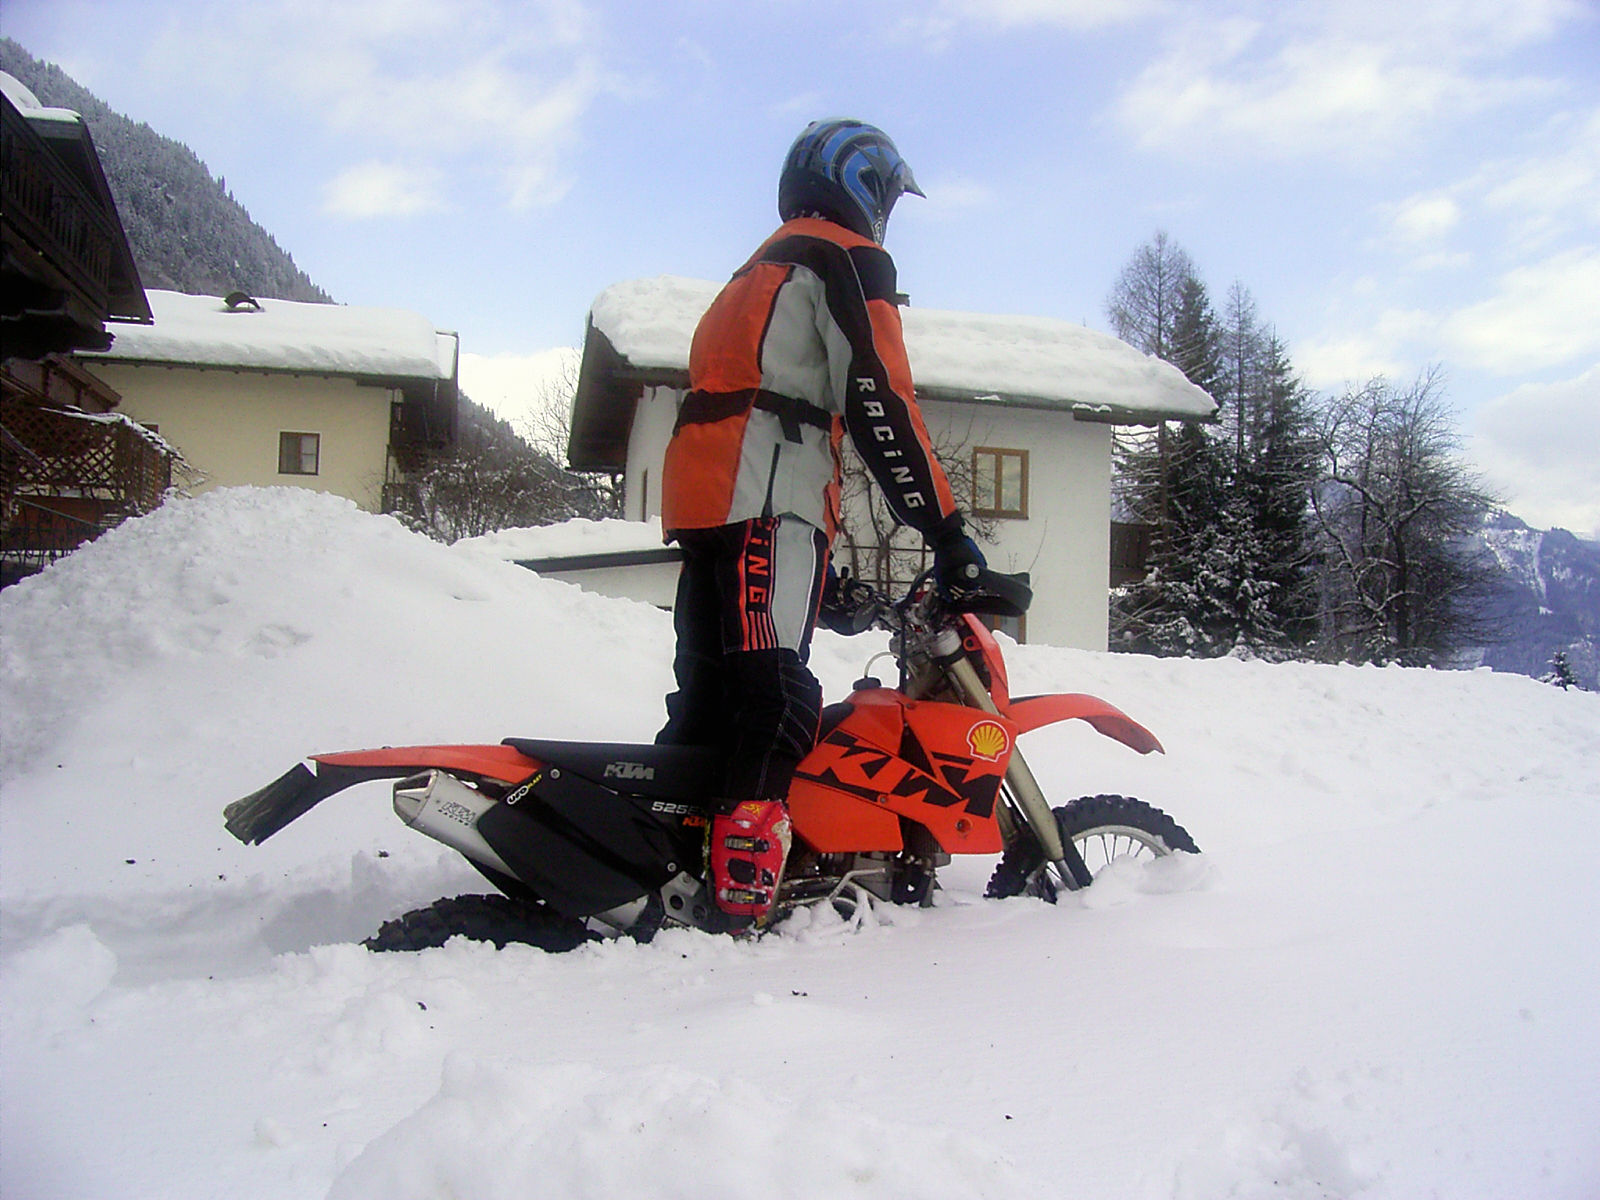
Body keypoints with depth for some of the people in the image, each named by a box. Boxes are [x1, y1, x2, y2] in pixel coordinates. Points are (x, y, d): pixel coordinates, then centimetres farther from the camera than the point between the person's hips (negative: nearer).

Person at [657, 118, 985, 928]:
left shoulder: (761, 270, 33)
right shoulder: (847, 256, 4)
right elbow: (878, 402, -10)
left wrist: (817, 557, 32)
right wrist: (946, 531, -9)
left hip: (702, 498, 9)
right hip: (769, 503, -9)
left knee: (706, 694, 8)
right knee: (778, 695, -17)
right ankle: (741, 889, -24)